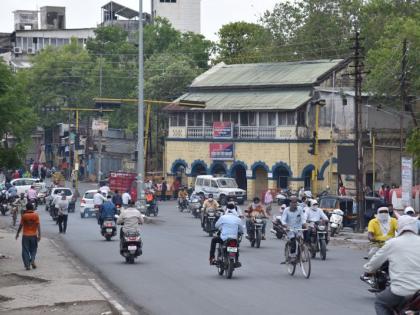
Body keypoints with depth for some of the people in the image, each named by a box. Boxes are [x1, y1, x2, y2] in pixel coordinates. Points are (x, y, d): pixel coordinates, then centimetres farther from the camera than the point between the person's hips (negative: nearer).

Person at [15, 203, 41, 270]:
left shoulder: (24, 216, -5)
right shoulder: (36, 215, -4)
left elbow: (21, 225, -2)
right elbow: (38, 225, -9)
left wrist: (17, 233, 10)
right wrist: (39, 235, -8)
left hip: (25, 235, -1)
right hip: (33, 235, 1)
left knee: (25, 251, 5)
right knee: (33, 250, 15)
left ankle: (27, 265, -1)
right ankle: (32, 260, -7)